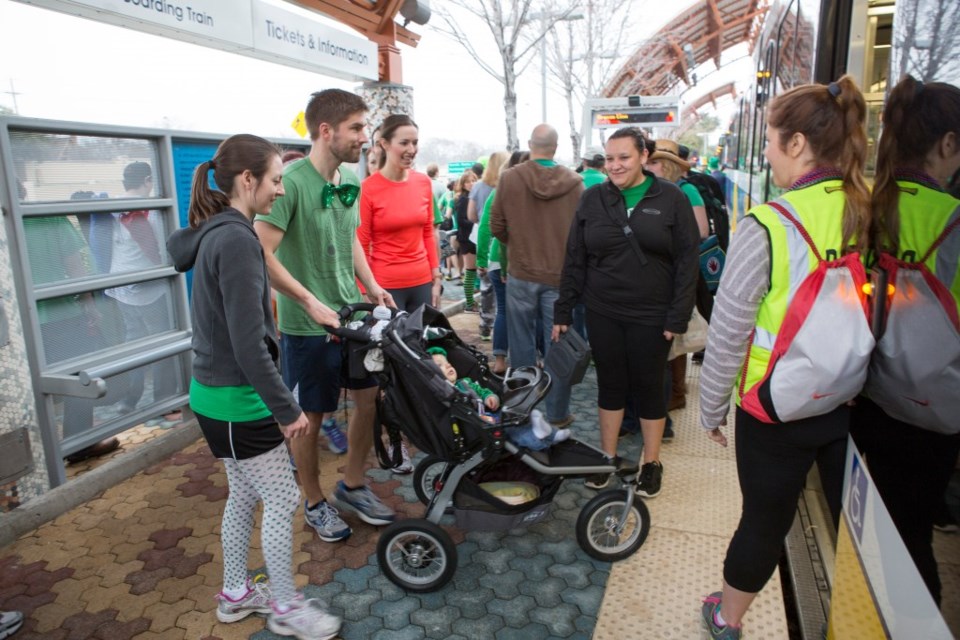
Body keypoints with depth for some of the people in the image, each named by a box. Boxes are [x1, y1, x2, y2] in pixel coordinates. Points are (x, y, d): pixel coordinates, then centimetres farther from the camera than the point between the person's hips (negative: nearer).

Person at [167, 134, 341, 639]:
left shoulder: (214, 233, 7)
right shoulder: (236, 239, -23)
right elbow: (249, 344, -25)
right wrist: (287, 409, -18)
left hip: (216, 393, 9)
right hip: (237, 399, -9)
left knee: (244, 494, 21)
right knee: (283, 500, 5)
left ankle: (235, 593, 38)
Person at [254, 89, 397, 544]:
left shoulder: (350, 181, 7)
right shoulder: (291, 182, -18)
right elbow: (262, 253, -23)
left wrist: (371, 287, 7)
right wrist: (311, 302, -23)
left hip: (352, 314, 8)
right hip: (307, 324, -7)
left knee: (371, 397, 13)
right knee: (310, 416, 9)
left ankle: (352, 486, 34)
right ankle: (314, 503, 30)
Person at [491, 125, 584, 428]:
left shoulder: (509, 178, -6)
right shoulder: (574, 182, -5)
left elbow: (497, 227, 0)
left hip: (521, 275, 0)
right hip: (561, 276, 0)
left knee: (522, 345, 11)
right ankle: (558, 414, 17)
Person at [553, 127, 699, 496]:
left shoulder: (671, 199, -4)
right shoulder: (593, 199, 2)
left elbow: (687, 261, -5)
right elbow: (574, 260, 4)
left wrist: (679, 316, -10)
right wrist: (563, 310, 2)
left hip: (651, 316, -2)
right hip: (602, 313, 2)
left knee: (649, 387, 9)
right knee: (610, 384, 12)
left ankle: (652, 463, 26)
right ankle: (607, 457, 27)